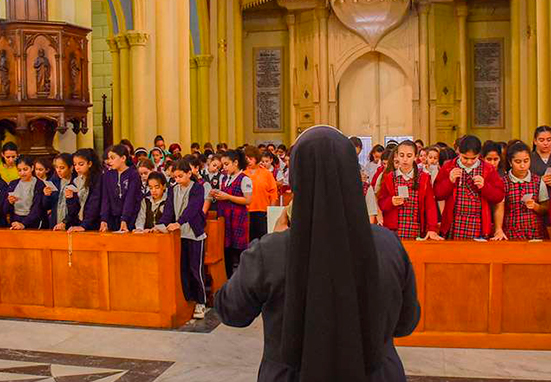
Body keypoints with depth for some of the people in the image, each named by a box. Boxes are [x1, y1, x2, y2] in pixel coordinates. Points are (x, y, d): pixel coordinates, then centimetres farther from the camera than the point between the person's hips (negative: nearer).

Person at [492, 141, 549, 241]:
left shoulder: (538, 181, 5)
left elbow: (546, 210, 10)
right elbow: (499, 209, -8)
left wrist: (535, 206, -11)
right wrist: (499, 230, -24)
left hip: (535, 233, 2)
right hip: (511, 234, -2)